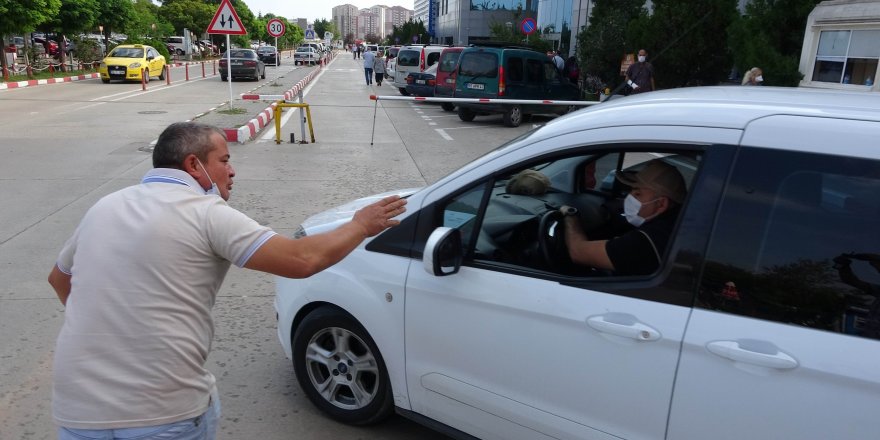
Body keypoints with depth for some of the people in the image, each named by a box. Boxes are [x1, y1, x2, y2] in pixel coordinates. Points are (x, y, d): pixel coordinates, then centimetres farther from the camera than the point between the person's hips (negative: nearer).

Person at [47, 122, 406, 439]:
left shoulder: (104, 207, 9)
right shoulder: (205, 213, -10)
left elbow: (59, 278, 25)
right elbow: (302, 259, -15)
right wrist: (361, 226, 0)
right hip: (167, 411, -4)